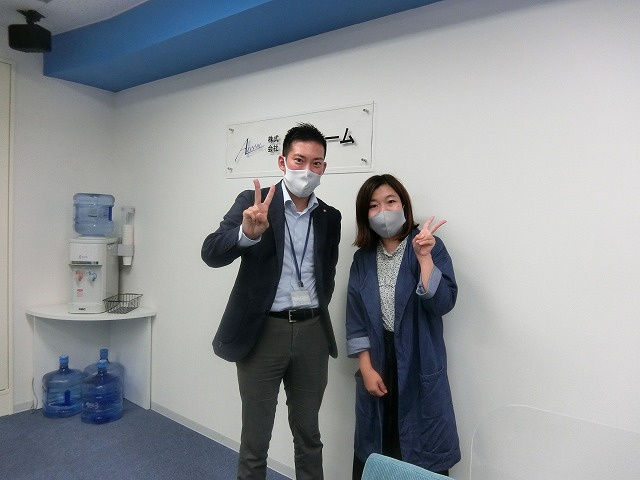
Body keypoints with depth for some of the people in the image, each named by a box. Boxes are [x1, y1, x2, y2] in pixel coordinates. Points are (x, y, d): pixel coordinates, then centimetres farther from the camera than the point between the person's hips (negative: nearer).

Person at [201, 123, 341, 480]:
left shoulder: (330, 217, 7)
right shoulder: (253, 202, -5)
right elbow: (212, 253, -17)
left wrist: (318, 312, 8)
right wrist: (247, 232, -35)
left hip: (312, 333, 3)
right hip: (263, 331, -3)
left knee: (309, 435, 17)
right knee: (255, 438, 10)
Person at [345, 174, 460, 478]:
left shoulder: (430, 246, -6)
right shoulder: (363, 258, 4)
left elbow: (443, 303, -17)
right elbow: (355, 319, 3)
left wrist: (425, 258, -26)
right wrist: (366, 368, -4)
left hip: (419, 364, -3)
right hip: (377, 362, 3)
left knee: (424, 452, 5)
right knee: (373, 452, 14)